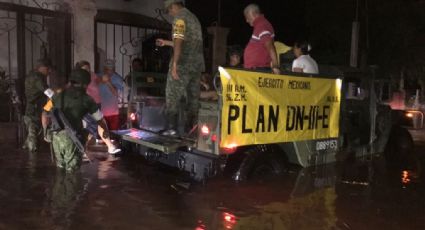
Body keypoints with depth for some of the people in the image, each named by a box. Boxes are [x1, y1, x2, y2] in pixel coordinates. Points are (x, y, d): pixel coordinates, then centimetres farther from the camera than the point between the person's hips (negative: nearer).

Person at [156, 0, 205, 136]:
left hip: (183, 65, -8)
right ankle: (191, 129, 10)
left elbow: (179, 42, -17)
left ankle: (171, 128, -4)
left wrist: (174, 64, -21)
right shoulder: (193, 18, 22)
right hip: (197, 64, 8)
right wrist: (166, 43, 35)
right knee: (193, 98, 8)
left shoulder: (179, 17, -5)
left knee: (172, 96, -2)